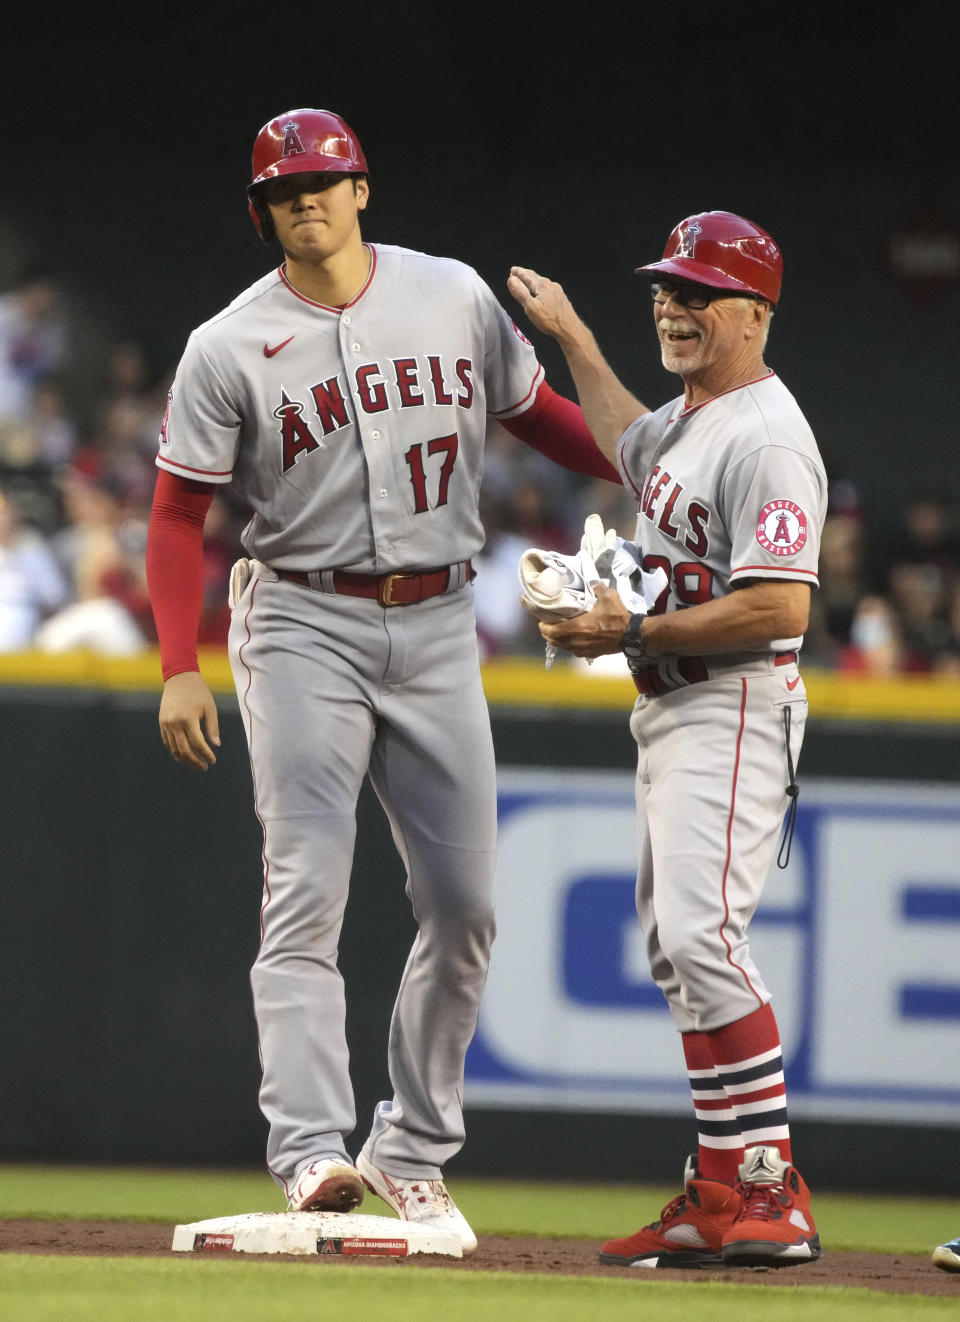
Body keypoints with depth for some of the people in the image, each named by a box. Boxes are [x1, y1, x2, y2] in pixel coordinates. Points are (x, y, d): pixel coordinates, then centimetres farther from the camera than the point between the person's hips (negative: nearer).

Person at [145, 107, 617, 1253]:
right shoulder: (228, 349, -4)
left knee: (463, 904, 2)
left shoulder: (455, 299, 4)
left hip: (437, 628, 4)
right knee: (307, 893, -13)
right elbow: (179, 515, -2)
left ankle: (414, 1154, 12)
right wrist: (179, 670, -12)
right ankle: (312, 1151, -22)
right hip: (305, 629, -4)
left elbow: (538, 413, 16)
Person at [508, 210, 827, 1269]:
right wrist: (571, 337, 45)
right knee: (675, 951, 9)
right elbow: (631, 446, 43)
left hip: (733, 710, -11)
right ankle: (720, 1194, 11)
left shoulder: (764, 436, -16)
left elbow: (780, 605, -24)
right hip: (666, 715, 11)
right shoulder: (688, 419, 16)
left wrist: (633, 634, -19)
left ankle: (772, 1191, -22)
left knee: (699, 935, -20)